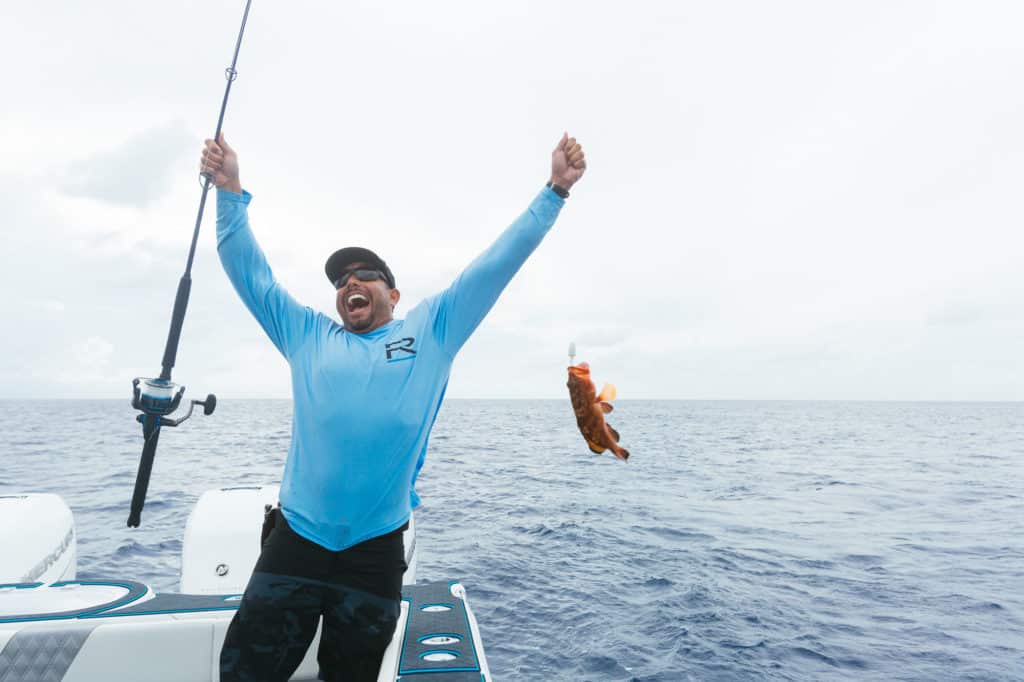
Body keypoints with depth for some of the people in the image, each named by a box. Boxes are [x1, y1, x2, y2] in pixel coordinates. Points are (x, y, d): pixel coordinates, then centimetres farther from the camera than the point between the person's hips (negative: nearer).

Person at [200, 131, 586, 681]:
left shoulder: (429, 331, 5)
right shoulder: (308, 335, 10)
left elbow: (496, 265, 2)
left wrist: (554, 190, 2)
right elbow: (248, 272, 10)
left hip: (376, 552, -1)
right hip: (295, 539, 1)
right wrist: (231, 193, 0)